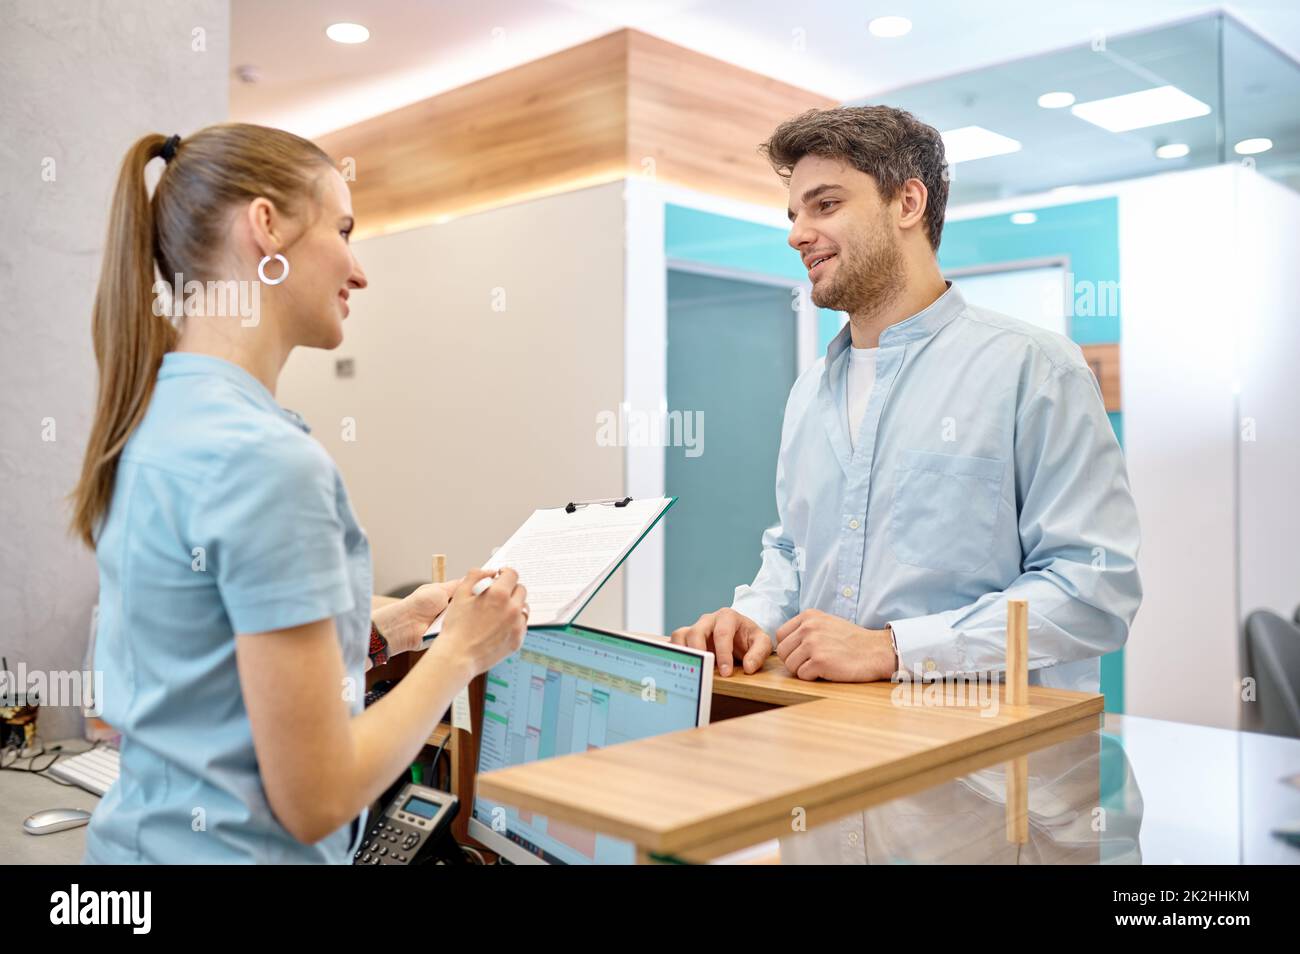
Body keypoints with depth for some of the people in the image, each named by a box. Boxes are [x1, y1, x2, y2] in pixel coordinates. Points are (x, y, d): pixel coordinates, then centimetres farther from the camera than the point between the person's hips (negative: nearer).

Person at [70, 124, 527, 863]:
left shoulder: (148, 420, 2)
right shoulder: (267, 459, -24)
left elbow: (229, 666, 9)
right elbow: (315, 798, -22)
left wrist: (382, 629, 5)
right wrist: (461, 651, -10)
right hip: (233, 847, -8)